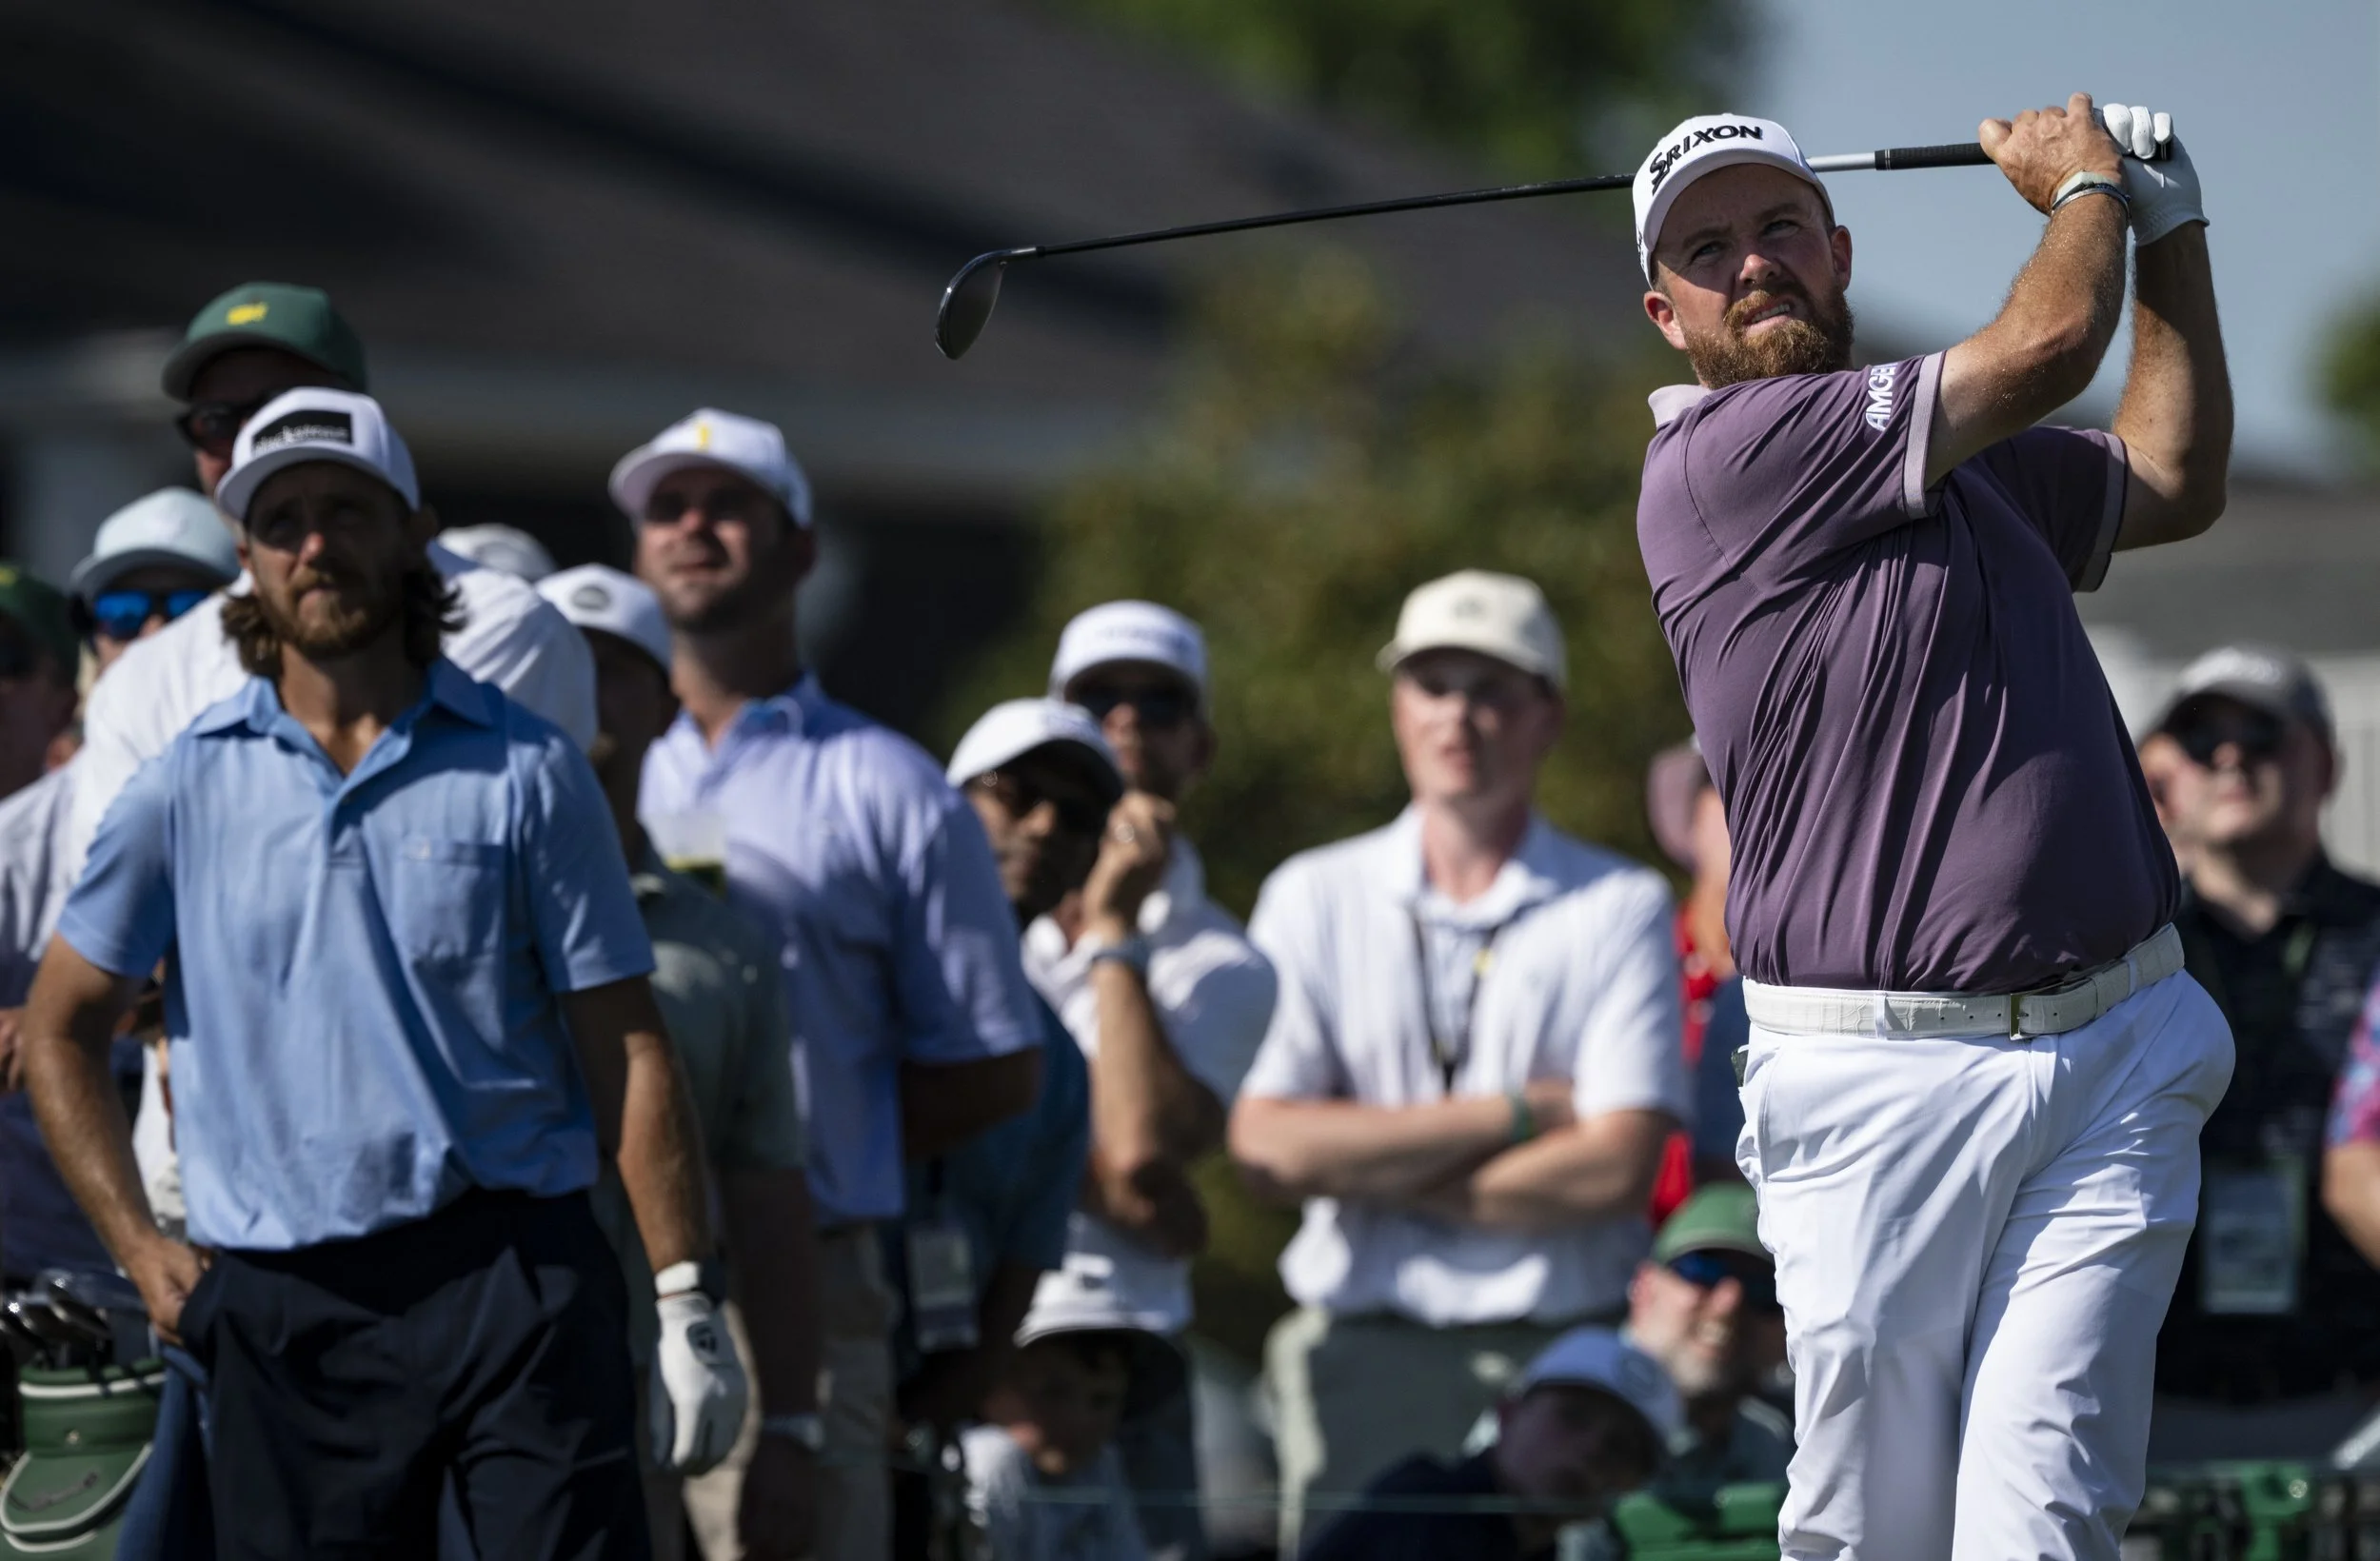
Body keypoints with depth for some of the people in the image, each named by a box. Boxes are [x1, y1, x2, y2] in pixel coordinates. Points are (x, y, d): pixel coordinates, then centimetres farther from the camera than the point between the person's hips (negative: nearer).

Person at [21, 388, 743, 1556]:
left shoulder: (525, 769, 4)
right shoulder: (187, 790, 8)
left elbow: (623, 1044, 3)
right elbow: (61, 1029, 16)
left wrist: (685, 1301, -4)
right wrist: (142, 1252, 6)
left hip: (516, 1274, -2)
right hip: (285, 1313, 2)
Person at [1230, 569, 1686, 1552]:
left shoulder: (1621, 909, 6)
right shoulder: (1314, 899, 12)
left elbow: (1616, 1169, -5)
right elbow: (1265, 1143, -1)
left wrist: (1374, 1172, -2)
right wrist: (1513, 1114, -4)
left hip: (1560, 1355, -1)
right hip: (1361, 1350, 1)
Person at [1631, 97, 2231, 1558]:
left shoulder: (1966, 452, 18)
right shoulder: (1715, 456, -6)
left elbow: (2177, 478, 34)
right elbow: (2047, 344, -6)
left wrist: (2171, 219, 26)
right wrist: (2085, 186, 15)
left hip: (2119, 1064, 4)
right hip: (1880, 1090, -4)